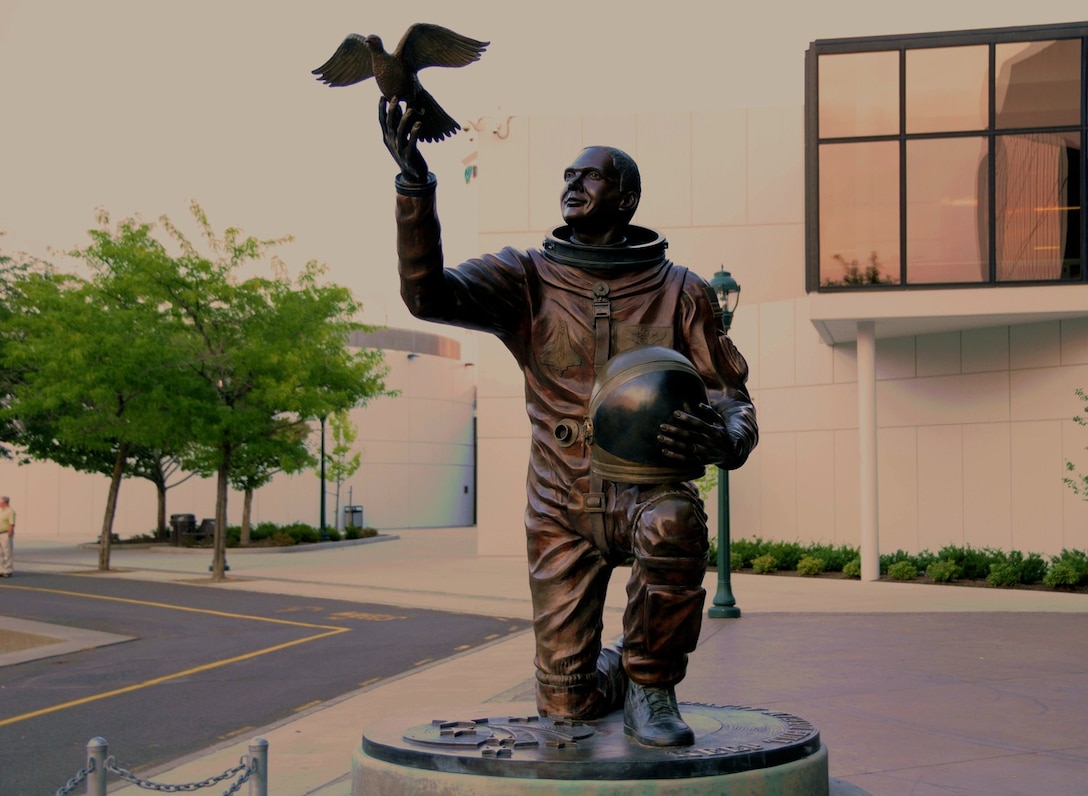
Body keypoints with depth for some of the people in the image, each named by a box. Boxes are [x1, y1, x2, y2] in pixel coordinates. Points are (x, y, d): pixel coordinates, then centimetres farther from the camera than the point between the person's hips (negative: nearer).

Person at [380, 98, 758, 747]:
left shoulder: (681, 292, 0)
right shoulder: (528, 279, 1)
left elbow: (732, 397, 1)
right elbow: (428, 293, -16)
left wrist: (723, 439, -24)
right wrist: (415, 184, -29)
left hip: (646, 485, -1)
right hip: (563, 505, 1)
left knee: (674, 522, -39)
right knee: (566, 704, -2)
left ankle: (651, 683, -12)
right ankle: (610, 673, 39)